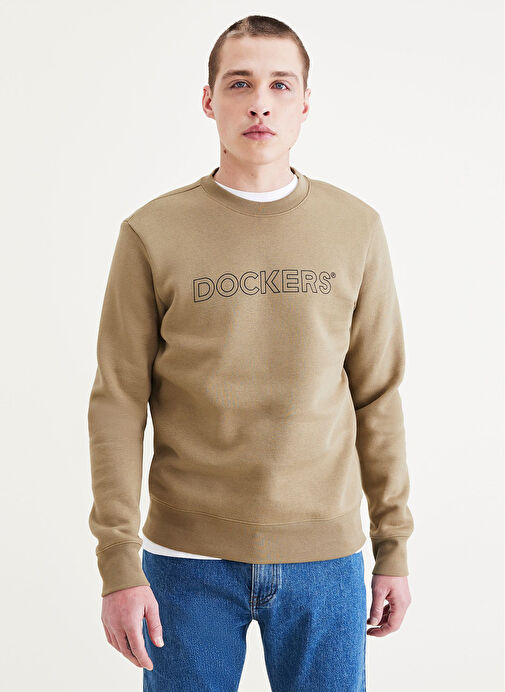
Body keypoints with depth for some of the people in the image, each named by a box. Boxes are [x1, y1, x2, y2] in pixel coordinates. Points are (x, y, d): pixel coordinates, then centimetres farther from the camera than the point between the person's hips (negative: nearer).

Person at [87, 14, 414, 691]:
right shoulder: (152, 234, -2)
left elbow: (378, 395, 6)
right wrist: (120, 564, -7)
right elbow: (118, 405, -2)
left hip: (325, 557, 2)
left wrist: (394, 547, 6)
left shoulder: (356, 228, 3)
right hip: (189, 560, -1)